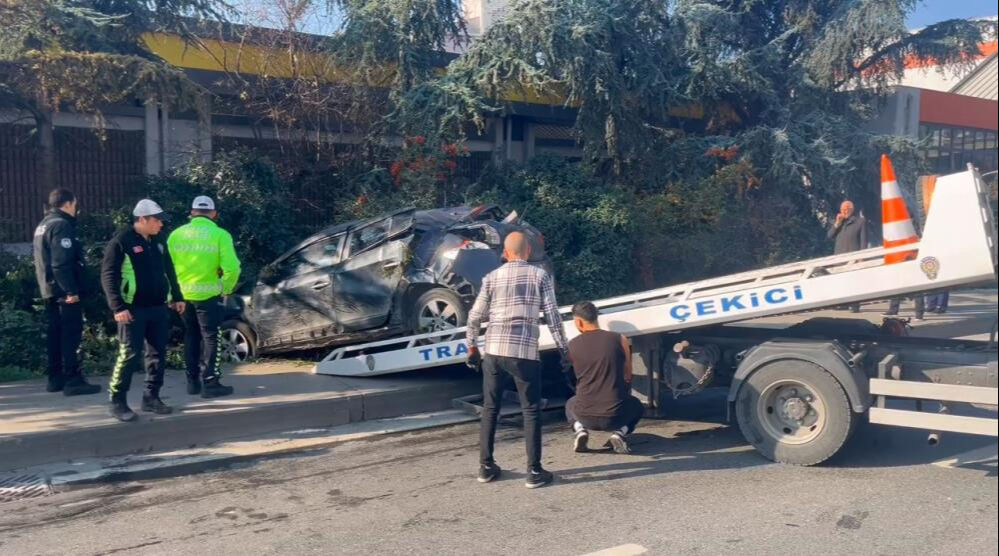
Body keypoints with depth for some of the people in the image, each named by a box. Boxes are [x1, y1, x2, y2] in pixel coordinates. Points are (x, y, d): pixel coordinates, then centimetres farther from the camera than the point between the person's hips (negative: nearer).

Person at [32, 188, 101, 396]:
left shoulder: (42, 226, 18)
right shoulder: (61, 225, -13)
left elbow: (44, 260, 21)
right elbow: (61, 263, -22)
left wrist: (45, 286, 22)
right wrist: (71, 290, -23)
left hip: (49, 290, 10)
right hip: (64, 291, -10)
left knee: (55, 333, 13)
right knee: (71, 334, -8)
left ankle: (55, 378, 18)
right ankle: (73, 379, -8)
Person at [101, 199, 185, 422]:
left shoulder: (158, 241, 12)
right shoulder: (121, 242, -9)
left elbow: (169, 270, 20)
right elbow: (108, 276, -12)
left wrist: (177, 297, 15)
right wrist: (118, 307, -18)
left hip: (158, 307, 7)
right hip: (133, 310, -7)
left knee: (158, 354, 8)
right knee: (130, 355, -6)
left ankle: (151, 397, 19)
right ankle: (117, 402, 5)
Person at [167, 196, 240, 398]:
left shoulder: (176, 234, 3)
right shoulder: (219, 235, -7)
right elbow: (231, 267, -16)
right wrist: (226, 288, 0)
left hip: (183, 294, 4)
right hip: (208, 294, -4)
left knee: (191, 337, 16)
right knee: (210, 338, 5)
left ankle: (193, 381, 23)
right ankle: (209, 383, 4)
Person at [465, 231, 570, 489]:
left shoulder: (492, 277, 8)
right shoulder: (540, 275, 2)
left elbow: (475, 316, 9)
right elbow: (553, 315, -2)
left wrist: (472, 345, 22)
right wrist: (563, 348, 7)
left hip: (493, 351, 3)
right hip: (525, 353, -2)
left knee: (489, 410, 14)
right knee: (531, 412, 7)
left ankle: (486, 467, 20)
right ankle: (534, 471, 7)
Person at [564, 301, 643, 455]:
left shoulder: (572, 345, -1)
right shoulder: (619, 339, -3)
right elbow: (628, 377, 10)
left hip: (585, 416, 1)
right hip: (615, 415, -1)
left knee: (570, 404, 37)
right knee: (637, 406, 33)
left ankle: (580, 430, 7)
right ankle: (619, 433, 4)